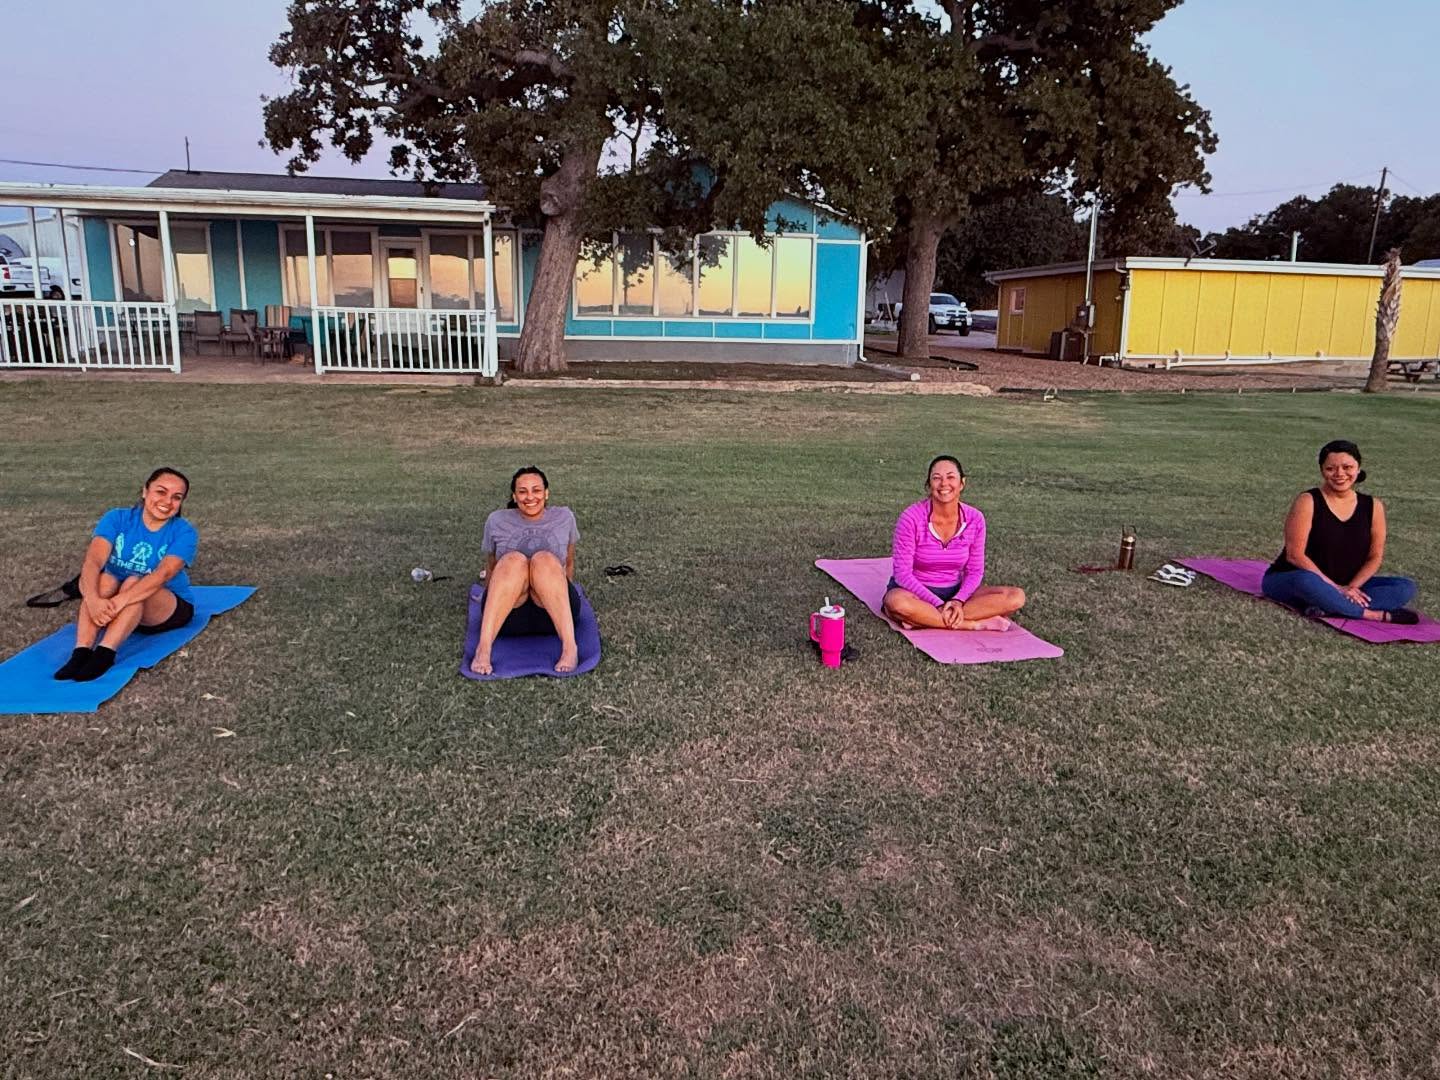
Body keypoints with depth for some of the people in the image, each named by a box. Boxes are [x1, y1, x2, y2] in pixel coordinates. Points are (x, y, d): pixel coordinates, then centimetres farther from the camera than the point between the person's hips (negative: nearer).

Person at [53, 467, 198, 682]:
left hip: (169, 610, -2)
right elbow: (93, 561, -25)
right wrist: (93, 600, -45)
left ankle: (104, 654, -44)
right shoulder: (117, 519, -9)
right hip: (121, 614, 2)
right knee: (105, 580, -29)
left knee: (133, 583, -31)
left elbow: (163, 574, -31)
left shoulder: (184, 532, -15)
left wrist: (120, 601, -46)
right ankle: (81, 652, -39)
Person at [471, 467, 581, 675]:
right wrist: (490, 600, 21)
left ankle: (569, 646, -43)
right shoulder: (497, 521, 9)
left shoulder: (564, 517, 11)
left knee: (545, 559, -31)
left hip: (553, 613, 0)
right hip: (509, 615, 0)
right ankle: (483, 649, -43)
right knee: (513, 560, -31)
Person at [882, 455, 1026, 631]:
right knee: (897, 602, -40)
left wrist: (958, 601, -20)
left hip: (955, 592, 4)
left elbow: (975, 571, -1)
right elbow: (902, 574, -16)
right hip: (917, 591, -4)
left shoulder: (975, 519, -6)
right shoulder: (911, 518, -17)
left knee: (1016, 597, -17)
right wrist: (938, 605, -23)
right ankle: (977, 624, -24)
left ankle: (924, 619, -23)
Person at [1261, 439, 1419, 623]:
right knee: (1306, 580, -40)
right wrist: (1334, 587, -19)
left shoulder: (1373, 507, 3)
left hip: (1345, 587, 6)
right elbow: (1295, 555, -18)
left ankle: (1328, 607, -29)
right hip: (1289, 581, -5)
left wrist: (1351, 587, -14)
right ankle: (1376, 615, -25)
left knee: (1406, 587, -11)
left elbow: (1375, 557, 4)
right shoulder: (1308, 502, -12)